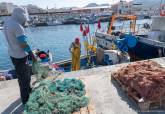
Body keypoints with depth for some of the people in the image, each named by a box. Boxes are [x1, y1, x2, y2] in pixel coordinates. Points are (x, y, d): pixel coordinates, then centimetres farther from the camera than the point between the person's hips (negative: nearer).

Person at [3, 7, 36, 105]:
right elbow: (24, 45, -25)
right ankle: (25, 99, 27)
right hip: (20, 56, -9)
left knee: (26, 73, 25)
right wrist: (33, 55, -15)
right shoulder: (18, 27, -26)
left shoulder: (7, 22, 3)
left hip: (13, 54, 9)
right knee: (24, 77, 8)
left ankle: (28, 90, 46)